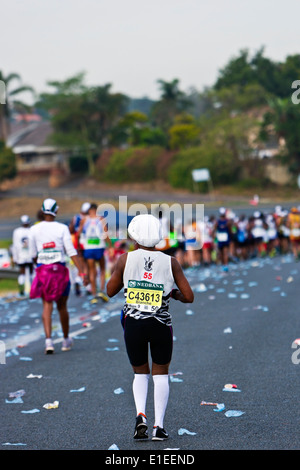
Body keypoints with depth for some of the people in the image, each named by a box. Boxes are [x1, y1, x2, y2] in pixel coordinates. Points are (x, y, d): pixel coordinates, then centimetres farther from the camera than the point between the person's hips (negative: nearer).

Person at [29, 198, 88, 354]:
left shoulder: (34, 230, -1)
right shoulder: (62, 228, -6)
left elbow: (33, 255, 4)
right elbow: (71, 252, -10)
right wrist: (82, 272, -10)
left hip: (42, 270, 1)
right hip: (60, 270, -1)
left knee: (47, 306, 5)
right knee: (62, 307, 12)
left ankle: (48, 340, -12)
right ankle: (66, 340, 25)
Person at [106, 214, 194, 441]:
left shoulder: (126, 259, -4)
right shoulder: (171, 262, -4)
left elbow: (110, 291, 9)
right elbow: (189, 297, -2)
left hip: (133, 323, 1)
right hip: (161, 325, -1)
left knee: (141, 373, 20)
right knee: (161, 374, 16)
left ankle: (140, 415, -3)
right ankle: (159, 426, 8)